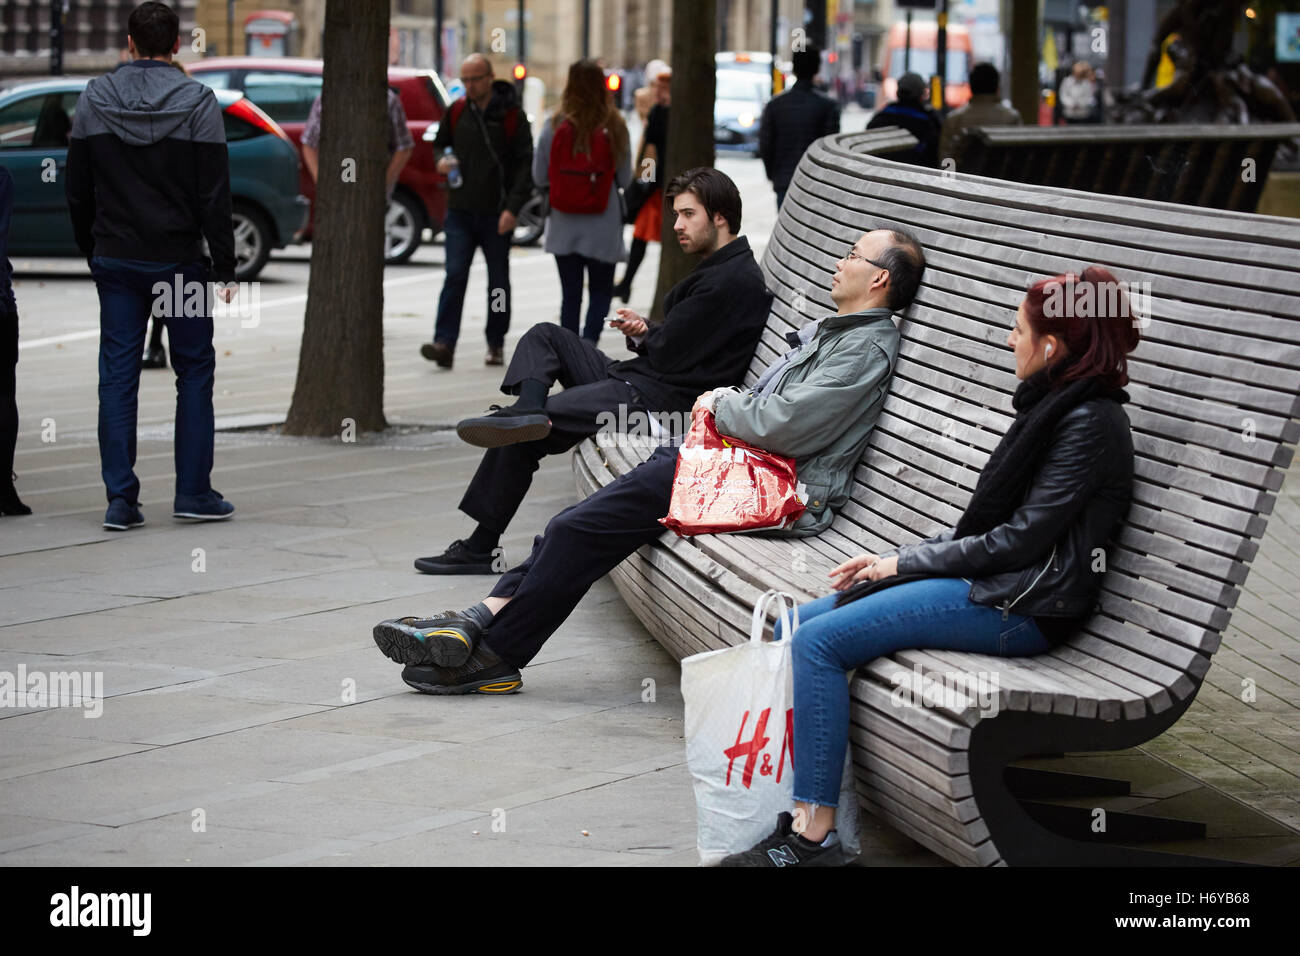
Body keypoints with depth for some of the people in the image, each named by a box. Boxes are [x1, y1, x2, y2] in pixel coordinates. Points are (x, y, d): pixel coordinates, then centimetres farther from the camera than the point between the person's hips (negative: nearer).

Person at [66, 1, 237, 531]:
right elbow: (214, 194, -10)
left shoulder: (94, 100, 1)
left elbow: (77, 191, 6)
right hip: (179, 262, -2)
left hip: (116, 262, 2)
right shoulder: (197, 102, -8)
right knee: (194, 372, 9)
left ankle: (121, 500, 1)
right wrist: (225, 267, -5)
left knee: (118, 376, 4)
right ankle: (193, 492, 7)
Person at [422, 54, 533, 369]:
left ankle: (496, 343, 20)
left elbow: (524, 163, -5)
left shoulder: (511, 116, -3)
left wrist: (513, 207, -14)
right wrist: (441, 160, -4)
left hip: (496, 214, -2)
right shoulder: (456, 112, 7)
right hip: (460, 211, 2)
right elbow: (439, 144, 22)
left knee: (498, 281, 8)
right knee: (455, 276, -9)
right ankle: (444, 343, -16)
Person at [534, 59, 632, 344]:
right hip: (603, 227, -1)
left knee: (570, 295, 11)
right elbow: (625, 178, 1)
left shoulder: (555, 127, -7)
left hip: (564, 225, 1)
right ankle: (590, 340, -11)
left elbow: (539, 176, -1)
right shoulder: (614, 128, -7)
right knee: (601, 291, 11)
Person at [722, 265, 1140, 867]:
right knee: (795, 629, 2)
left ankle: (814, 835, -18)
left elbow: (1021, 539, -17)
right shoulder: (1051, 406, 16)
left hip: (1019, 608, -10)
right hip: (986, 583, 10)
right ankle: (803, 817, -5)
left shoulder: (1090, 423, -13)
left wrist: (906, 563, -9)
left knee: (818, 642, -19)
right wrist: (895, 559, 8)